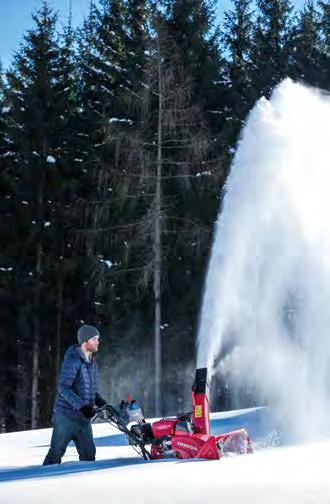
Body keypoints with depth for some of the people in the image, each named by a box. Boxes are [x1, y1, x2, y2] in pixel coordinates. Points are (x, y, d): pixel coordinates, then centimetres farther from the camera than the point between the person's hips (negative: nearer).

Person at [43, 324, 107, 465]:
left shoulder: (92, 362, 13)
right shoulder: (72, 359, -13)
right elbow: (63, 388, -21)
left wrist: (100, 402, 1)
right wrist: (81, 406, -30)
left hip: (84, 418, 8)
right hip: (66, 416, -8)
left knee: (88, 454, 8)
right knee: (56, 453, -6)